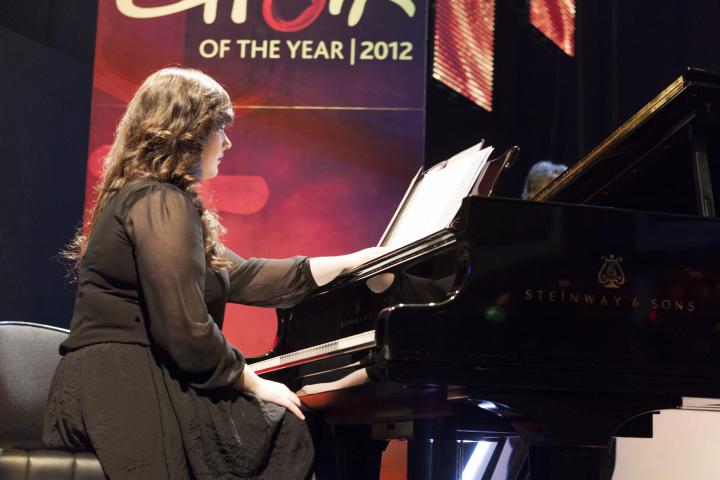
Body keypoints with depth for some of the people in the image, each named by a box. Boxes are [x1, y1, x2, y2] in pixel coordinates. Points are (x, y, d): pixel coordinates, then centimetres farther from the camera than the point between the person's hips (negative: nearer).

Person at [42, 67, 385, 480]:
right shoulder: (160, 203, -14)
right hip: (128, 396, -10)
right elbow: (186, 331, -22)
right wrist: (255, 383, -6)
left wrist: (355, 261, 19)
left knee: (297, 424, 10)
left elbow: (241, 277, 17)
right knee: (295, 431, -1)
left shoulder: (147, 198, 20)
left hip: (126, 385, 10)